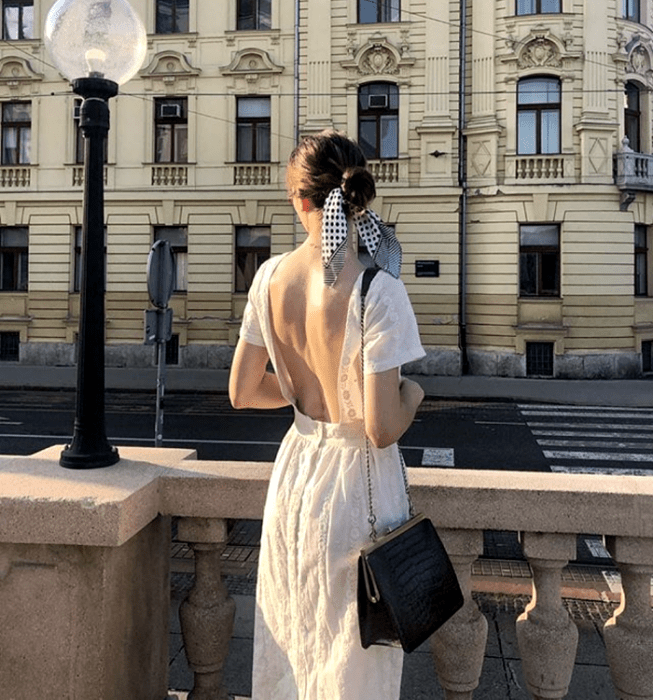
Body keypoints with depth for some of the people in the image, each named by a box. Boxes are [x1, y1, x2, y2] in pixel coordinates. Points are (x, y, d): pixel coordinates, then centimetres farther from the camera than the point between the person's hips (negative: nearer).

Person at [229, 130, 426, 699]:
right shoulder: (379, 291, -24)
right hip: (356, 482, -5)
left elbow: (243, 392, 0)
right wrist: (413, 393, -3)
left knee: (288, 640, 27)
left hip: (295, 472, 5)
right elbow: (382, 429, -24)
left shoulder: (271, 276, -7)